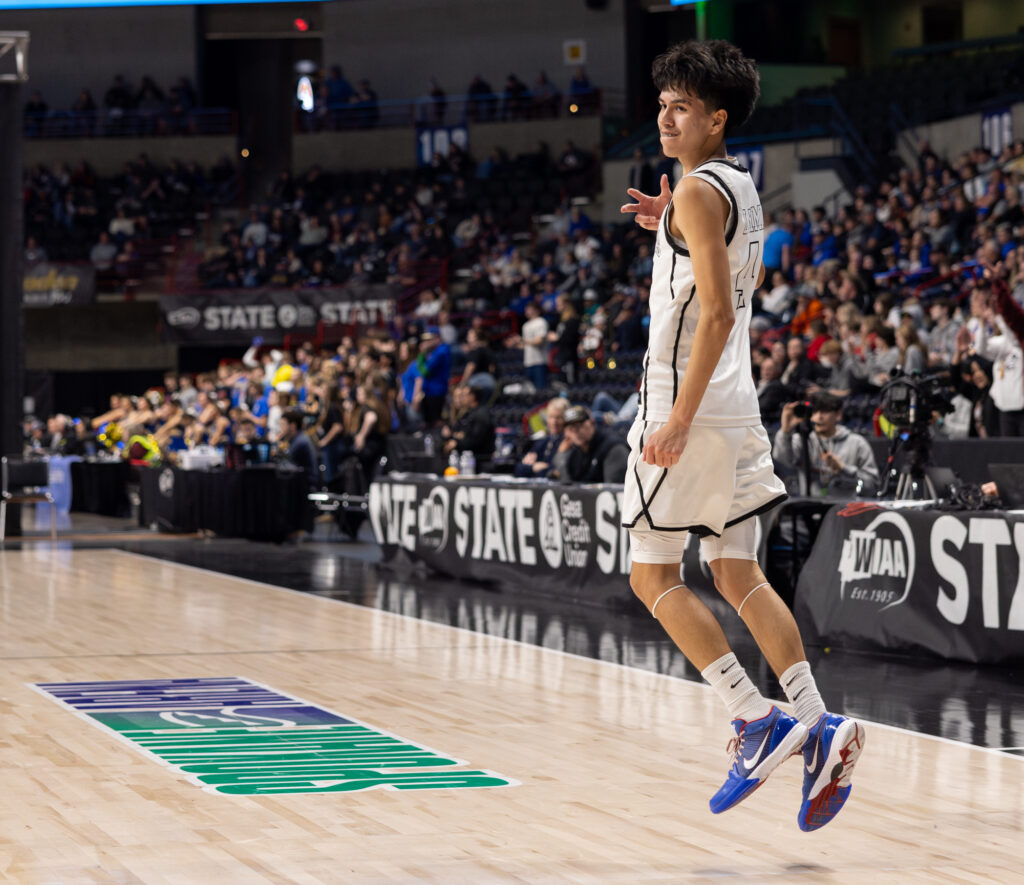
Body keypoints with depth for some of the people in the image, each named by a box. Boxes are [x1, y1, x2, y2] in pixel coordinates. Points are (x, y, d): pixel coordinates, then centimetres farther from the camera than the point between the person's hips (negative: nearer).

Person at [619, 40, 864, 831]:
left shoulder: (698, 191, -13)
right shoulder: (742, 187, 15)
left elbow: (718, 314, -21)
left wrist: (679, 417, -23)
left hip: (691, 408, -9)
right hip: (737, 410, 9)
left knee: (654, 574, 0)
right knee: (737, 575, 11)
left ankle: (759, 723, -6)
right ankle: (817, 725, 2)